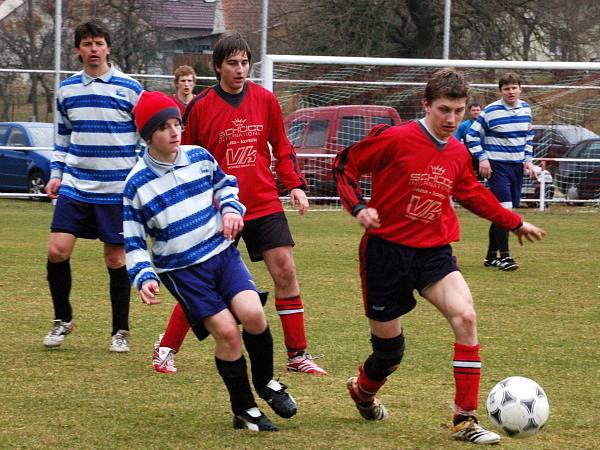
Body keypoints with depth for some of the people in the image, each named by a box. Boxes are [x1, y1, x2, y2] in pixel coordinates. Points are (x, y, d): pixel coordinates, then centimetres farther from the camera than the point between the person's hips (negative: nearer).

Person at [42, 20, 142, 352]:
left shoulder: (130, 90, -3)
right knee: (57, 250, -8)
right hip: (75, 186, 3)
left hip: (117, 190, -3)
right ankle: (62, 320, 11)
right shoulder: (66, 90, 7)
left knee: (116, 259, 2)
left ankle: (121, 331, 15)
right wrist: (56, 173, 11)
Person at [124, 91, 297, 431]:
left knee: (253, 315, -18)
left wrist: (231, 209, 2)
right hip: (181, 270, -3)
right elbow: (134, 241, -3)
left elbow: (225, 184, 21)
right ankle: (245, 410, 5)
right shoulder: (136, 184, -10)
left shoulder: (199, 157, -1)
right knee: (227, 331, -13)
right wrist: (145, 278, -16)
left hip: (222, 253, 3)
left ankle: (266, 382, 10)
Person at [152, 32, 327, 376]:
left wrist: (296, 185, 0)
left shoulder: (265, 100, 2)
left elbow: (282, 148, 11)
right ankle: (165, 351, 14)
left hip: (264, 204, 3)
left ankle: (298, 355, 5)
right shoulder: (201, 106, -5)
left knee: (285, 271, -5)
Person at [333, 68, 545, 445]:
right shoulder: (395, 139, -14)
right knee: (389, 349, 5)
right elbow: (346, 165, -5)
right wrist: (358, 207, -19)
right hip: (387, 250, -4)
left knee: (466, 317, -21)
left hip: (434, 252, 4)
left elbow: (472, 193, 23)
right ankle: (362, 391, 43)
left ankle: (466, 420, -16)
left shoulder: (458, 153, 4)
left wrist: (515, 223, 27)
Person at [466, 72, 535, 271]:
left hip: (517, 166, 6)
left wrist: (528, 159, 12)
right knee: (503, 208, -16)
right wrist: (482, 159, -12)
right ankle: (504, 256, -11)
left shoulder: (526, 109, 6)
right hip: (497, 166, -6)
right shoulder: (491, 111, -11)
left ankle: (491, 256, 18)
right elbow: (472, 135, -5)